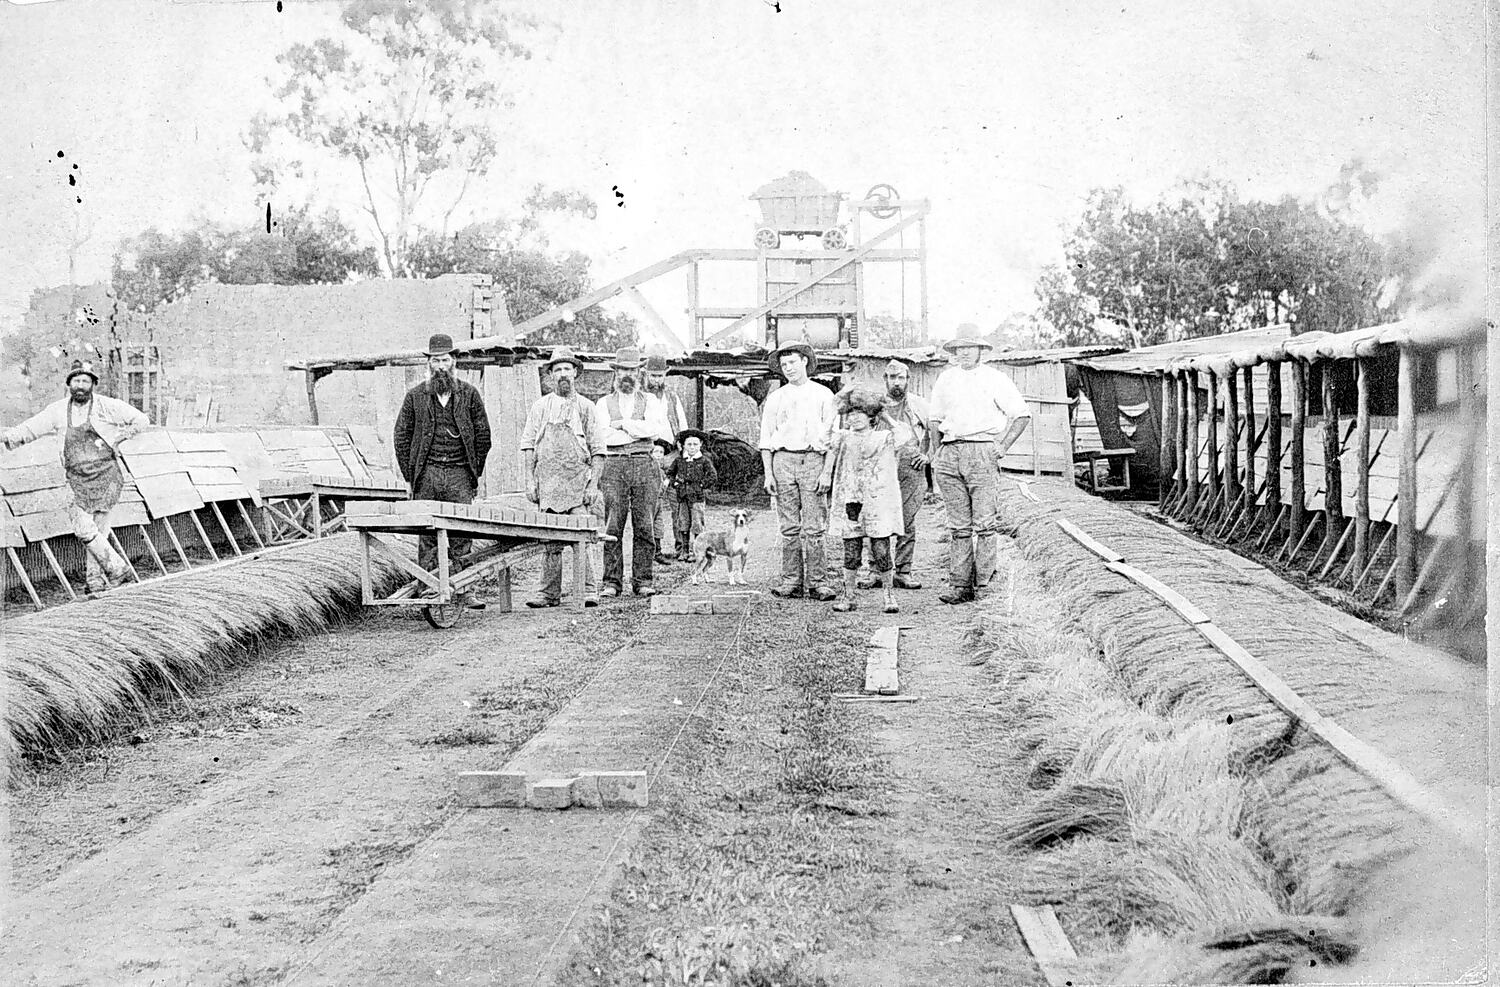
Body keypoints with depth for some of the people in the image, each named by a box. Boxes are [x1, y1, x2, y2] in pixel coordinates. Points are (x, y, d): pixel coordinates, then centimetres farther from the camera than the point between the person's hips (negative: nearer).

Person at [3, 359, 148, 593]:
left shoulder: (107, 406, -4)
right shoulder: (59, 410, 5)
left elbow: (141, 421, -1)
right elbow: (30, 428, 5)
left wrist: (113, 438, -5)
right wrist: (7, 437, -11)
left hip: (105, 475, -3)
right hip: (77, 479, 3)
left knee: (99, 530, -5)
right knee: (83, 529, -9)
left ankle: (94, 579, 6)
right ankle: (116, 567, 5)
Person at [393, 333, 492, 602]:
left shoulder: (468, 393, 8)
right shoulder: (415, 396, 8)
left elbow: (483, 435, 11)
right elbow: (401, 437, 10)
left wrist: (474, 472, 6)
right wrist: (409, 476, 3)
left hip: (459, 473, 0)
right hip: (427, 473, 0)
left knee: (461, 535, -2)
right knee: (427, 535, 0)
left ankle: (464, 589, 2)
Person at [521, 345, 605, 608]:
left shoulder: (586, 407, 8)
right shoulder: (540, 407, 12)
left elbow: (598, 451, 5)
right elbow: (527, 446, 11)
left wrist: (593, 484, -4)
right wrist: (530, 480, 2)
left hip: (578, 484, -2)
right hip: (547, 485, 2)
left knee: (581, 540, -9)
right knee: (551, 542, 3)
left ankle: (588, 591, -3)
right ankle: (549, 593, 9)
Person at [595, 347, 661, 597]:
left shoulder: (648, 401, 15)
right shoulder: (604, 403, 14)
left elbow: (652, 430, -4)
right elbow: (603, 436, -2)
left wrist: (622, 424, -4)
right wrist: (637, 431, -2)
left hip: (644, 465, 0)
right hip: (613, 465, 0)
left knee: (644, 527, -3)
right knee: (613, 527, -5)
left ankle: (642, 581, 2)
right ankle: (612, 582, -2)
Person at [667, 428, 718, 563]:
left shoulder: (704, 461, -1)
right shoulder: (679, 460, 7)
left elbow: (713, 476, -3)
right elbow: (669, 473, 20)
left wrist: (702, 485, -6)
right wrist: (674, 483, 7)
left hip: (697, 497, -3)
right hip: (682, 496, 3)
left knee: (697, 525, -4)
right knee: (683, 524, 6)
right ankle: (684, 551, 12)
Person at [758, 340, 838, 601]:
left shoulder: (823, 395, 10)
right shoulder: (775, 398, 13)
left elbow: (832, 433, 8)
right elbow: (766, 439, 13)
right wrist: (768, 473, 4)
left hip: (813, 459, -1)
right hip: (783, 459, 2)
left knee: (814, 527, -6)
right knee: (790, 527, 0)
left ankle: (817, 582, -6)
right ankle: (791, 581, 3)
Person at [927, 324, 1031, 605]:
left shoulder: (994, 379, 4)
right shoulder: (945, 379, 16)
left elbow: (1022, 414, 5)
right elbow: (936, 419, 24)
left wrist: (1002, 446, -3)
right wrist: (936, 453, 13)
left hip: (982, 452, -4)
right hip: (949, 454, 4)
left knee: (985, 521, -10)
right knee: (958, 525, 4)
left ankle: (984, 580, -6)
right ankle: (959, 585, 5)